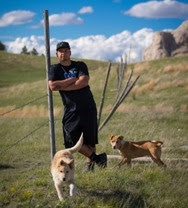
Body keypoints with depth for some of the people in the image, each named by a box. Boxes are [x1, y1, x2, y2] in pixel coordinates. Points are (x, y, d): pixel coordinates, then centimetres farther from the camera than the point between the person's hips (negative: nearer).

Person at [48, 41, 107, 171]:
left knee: (90, 140, 3)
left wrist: (62, 86, -11)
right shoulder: (55, 69, 7)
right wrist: (72, 79, -9)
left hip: (88, 108, 0)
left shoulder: (80, 66, 8)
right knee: (73, 141, -7)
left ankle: (90, 162, 17)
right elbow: (52, 86, -12)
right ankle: (96, 158, 5)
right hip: (71, 111, 0)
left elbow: (84, 81, -12)